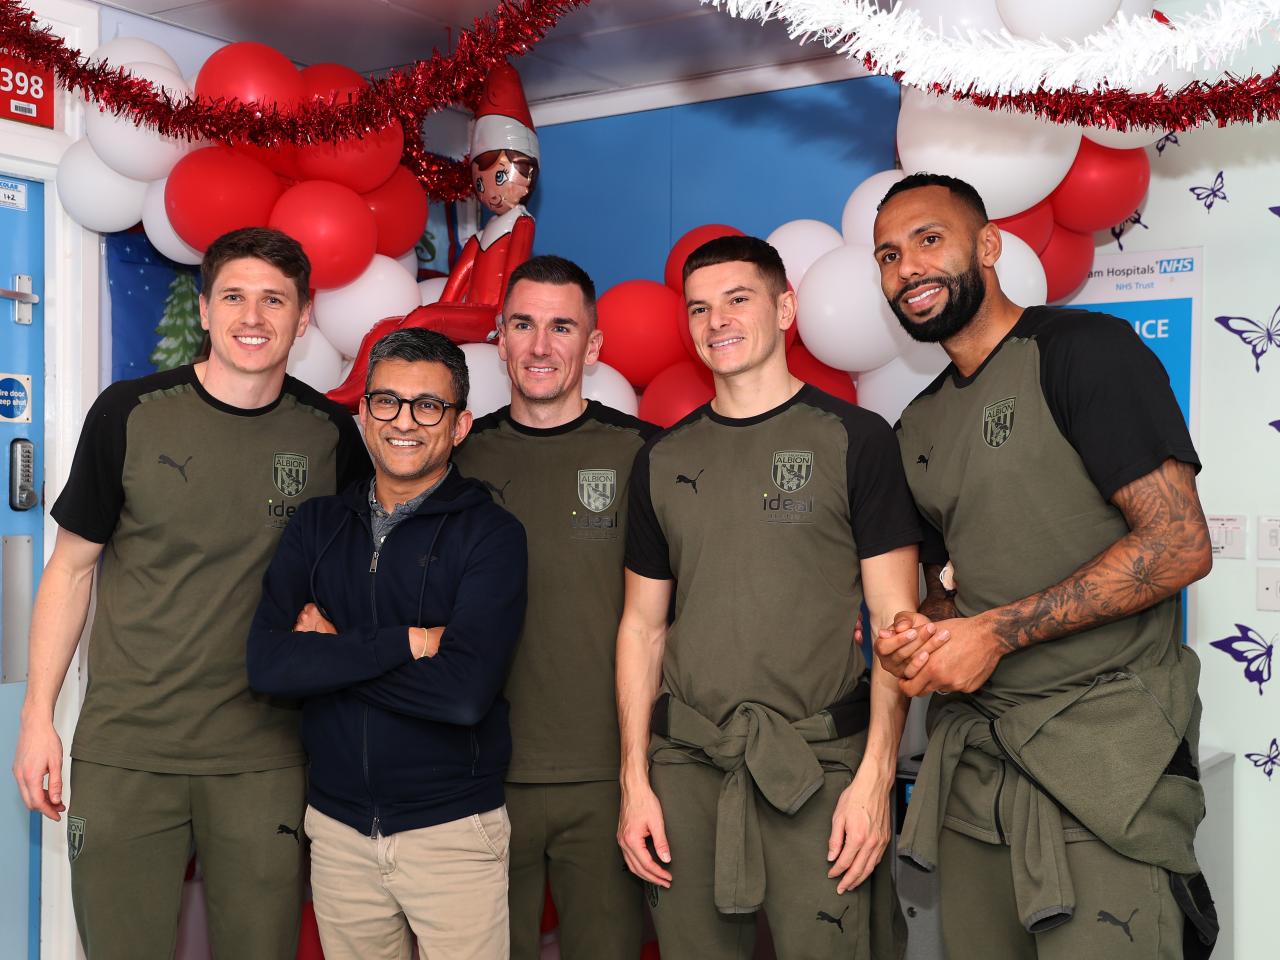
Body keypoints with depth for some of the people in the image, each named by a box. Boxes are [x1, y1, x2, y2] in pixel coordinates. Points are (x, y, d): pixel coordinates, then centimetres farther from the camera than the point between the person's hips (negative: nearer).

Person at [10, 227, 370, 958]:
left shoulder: (331, 433, 0)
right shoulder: (130, 414, -3)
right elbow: (73, 568, 3)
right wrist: (38, 714, 0)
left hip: (265, 759, 1)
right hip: (126, 752, -1)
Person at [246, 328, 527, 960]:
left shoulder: (490, 533, -8)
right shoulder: (318, 525, 4)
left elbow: (465, 690, -21)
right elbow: (266, 664, -10)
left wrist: (332, 653, -12)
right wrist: (410, 642, -17)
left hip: (454, 831, -3)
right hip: (338, 830, 3)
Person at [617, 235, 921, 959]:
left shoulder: (853, 439, 0)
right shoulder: (664, 459, 11)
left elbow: (896, 622, -3)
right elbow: (643, 627, 12)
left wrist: (876, 774, -11)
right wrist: (634, 778, 4)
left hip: (819, 764, -3)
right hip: (686, 765, 3)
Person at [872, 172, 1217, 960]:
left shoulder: (1085, 349, -7)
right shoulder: (919, 427, 15)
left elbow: (1179, 545, -15)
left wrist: (1000, 631, -17)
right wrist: (920, 634, -1)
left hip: (1101, 747, -6)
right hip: (973, 755, 6)